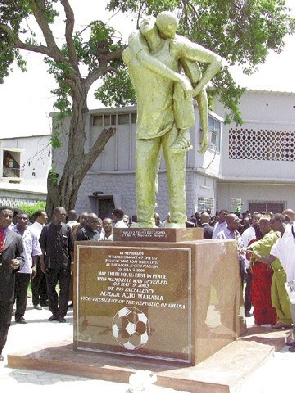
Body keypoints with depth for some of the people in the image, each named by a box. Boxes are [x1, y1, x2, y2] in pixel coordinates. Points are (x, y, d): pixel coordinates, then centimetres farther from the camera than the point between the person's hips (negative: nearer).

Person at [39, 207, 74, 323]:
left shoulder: (67, 229, 6)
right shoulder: (46, 229, 3)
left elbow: (71, 248, 8)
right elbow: (42, 247, 4)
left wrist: (72, 262, 5)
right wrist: (42, 262, 0)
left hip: (65, 264, 0)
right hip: (51, 264, 0)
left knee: (64, 290, 0)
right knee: (51, 289, 9)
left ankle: (62, 314, 9)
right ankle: (55, 312, 22)